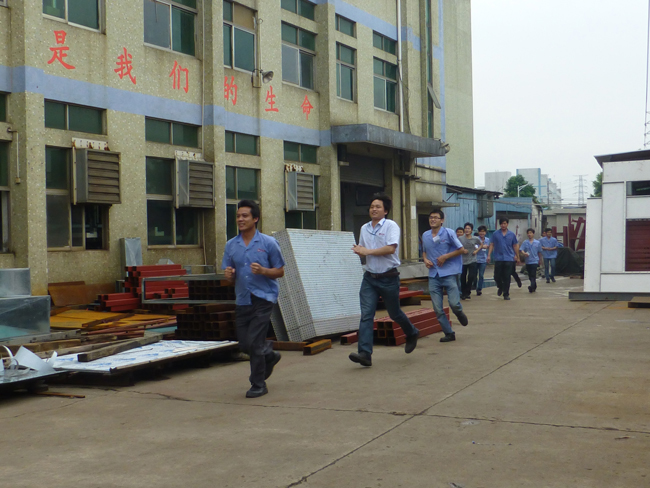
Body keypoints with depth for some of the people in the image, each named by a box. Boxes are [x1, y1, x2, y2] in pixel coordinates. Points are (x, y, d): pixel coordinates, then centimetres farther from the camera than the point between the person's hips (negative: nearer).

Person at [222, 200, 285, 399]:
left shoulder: (268, 243, -5)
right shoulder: (231, 245, 7)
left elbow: (280, 271, -2)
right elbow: (230, 276, 11)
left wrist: (263, 271, -20)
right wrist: (229, 274, -13)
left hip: (263, 298, -5)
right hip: (242, 299, 5)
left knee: (253, 342, -8)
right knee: (244, 343, 9)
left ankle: (258, 385, 8)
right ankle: (270, 355, 39)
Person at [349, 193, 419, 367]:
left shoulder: (391, 226, -8)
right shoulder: (364, 228, 10)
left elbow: (391, 248, -21)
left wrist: (367, 251, -19)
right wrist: (359, 251, -3)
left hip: (388, 278, -4)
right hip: (369, 277, 4)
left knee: (394, 313, 11)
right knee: (366, 315, -9)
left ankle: (412, 334, 41)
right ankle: (364, 354, -14)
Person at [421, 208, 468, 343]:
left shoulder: (448, 233, -5)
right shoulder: (425, 235, 8)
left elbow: (460, 249, -1)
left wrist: (445, 257, -11)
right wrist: (425, 260, 1)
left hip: (448, 273, -4)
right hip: (433, 275, 4)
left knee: (454, 304, -12)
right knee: (437, 309, 0)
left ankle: (460, 314, 24)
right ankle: (449, 333, 14)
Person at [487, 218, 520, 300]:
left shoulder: (512, 234, 5)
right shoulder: (495, 234, 3)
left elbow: (515, 246, 11)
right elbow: (492, 245, 4)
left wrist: (517, 257, 12)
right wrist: (489, 255, -4)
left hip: (509, 259, 0)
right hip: (498, 259, 0)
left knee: (507, 278, 0)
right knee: (497, 276, 2)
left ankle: (506, 294, 9)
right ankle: (500, 287, 32)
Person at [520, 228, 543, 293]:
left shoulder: (537, 243, 2)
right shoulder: (525, 242, 3)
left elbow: (539, 252, 11)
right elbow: (522, 250, -8)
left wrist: (540, 260, 16)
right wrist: (524, 253, -29)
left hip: (534, 261, -3)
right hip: (528, 261, 3)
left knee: (533, 275, -13)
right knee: (530, 276, 12)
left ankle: (532, 287, -16)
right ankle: (534, 286, 30)